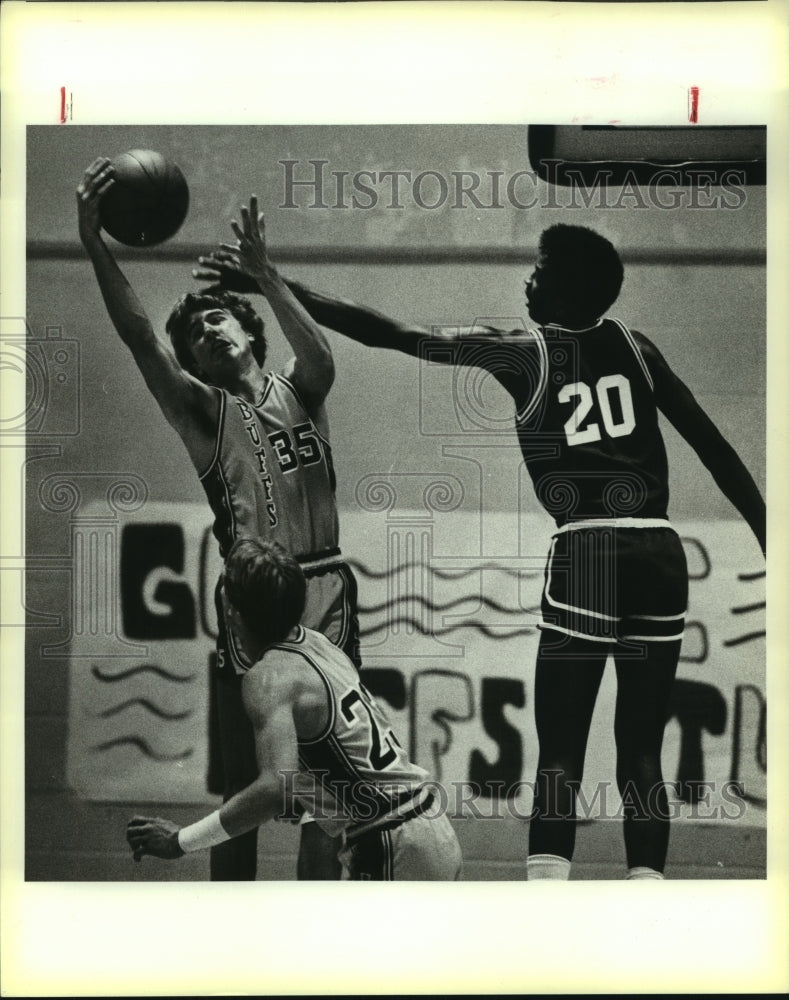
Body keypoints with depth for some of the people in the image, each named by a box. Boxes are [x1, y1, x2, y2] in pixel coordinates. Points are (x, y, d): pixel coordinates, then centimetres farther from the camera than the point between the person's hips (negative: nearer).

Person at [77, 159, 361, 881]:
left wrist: (264, 272, -24)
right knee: (241, 791, 2)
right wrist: (95, 247, -18)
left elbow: (321, 359, -13)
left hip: (324, 597, 1)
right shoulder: (203, 410, 8)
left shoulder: (297, 393, 11)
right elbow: (140, 338, -6)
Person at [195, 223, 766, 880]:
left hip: (585, 557, -4)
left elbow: (390, 334, -2)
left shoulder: (523, 355, 2)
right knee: (641, 753, 9)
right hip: (662, 556, 4)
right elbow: (715, 447, 15)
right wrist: (770, 541, 22)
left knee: (560, 754, -1)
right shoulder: (636, 348, 14)